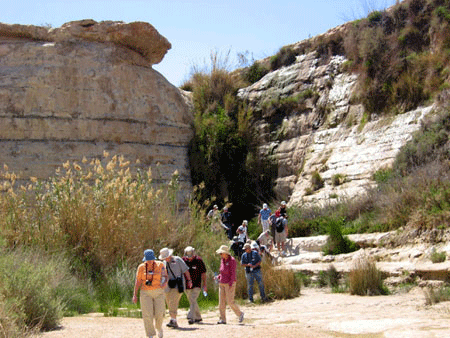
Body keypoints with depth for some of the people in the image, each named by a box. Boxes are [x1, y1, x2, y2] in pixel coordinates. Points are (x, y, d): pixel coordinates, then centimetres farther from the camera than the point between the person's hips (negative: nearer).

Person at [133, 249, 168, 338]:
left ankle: (159, 328, 29)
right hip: (146, 293, 0)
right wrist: (135, 295, 2)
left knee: (159, 313, -2)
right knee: (147, 315, -6)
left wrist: (164, 283, -23)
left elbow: (165, 276, -1)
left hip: (158, 292, 0)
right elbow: (138, 281, 5)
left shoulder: (160, 265, 1)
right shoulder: (141, 267, 3)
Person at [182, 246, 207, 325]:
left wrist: (204, 285, -6)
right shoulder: (183, 260, 0)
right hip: (186, 285, 4)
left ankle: (191, 317, -23)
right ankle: (198, 317, 25)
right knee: (192, 302, 12)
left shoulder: (198, 260, -8)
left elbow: (203, 273, -3)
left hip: (196, 285, -4)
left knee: (193, 301, -17)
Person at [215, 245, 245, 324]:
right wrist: (218, 277, 5)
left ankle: (240, 314, 14)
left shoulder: (232, 260, -13)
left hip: (230, 284, -7)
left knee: (230, 302, -7)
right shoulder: (222, 260, 9)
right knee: (221, 302, 2)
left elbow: (233, 273, -16)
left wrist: (230, 284, -21)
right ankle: (222, 319, 6)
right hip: (222, 283, 7)